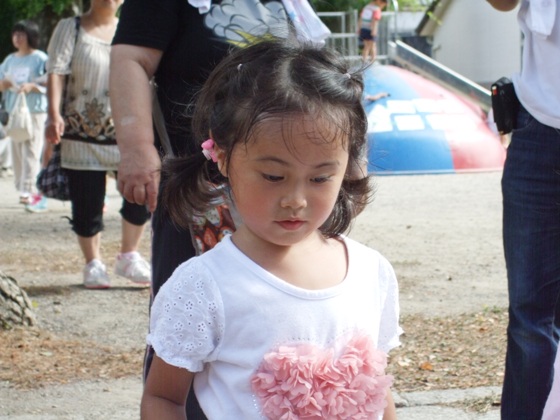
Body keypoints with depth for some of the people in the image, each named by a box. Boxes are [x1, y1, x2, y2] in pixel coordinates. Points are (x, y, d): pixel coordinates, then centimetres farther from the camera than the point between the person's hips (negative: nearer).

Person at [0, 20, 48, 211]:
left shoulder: (40, 59, -1)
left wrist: (32, 87, -22)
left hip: (35, 111, -6)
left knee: (31, 152, -12)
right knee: (16, 152, 5)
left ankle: (30, 190, -16)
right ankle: (23, 190, 11)